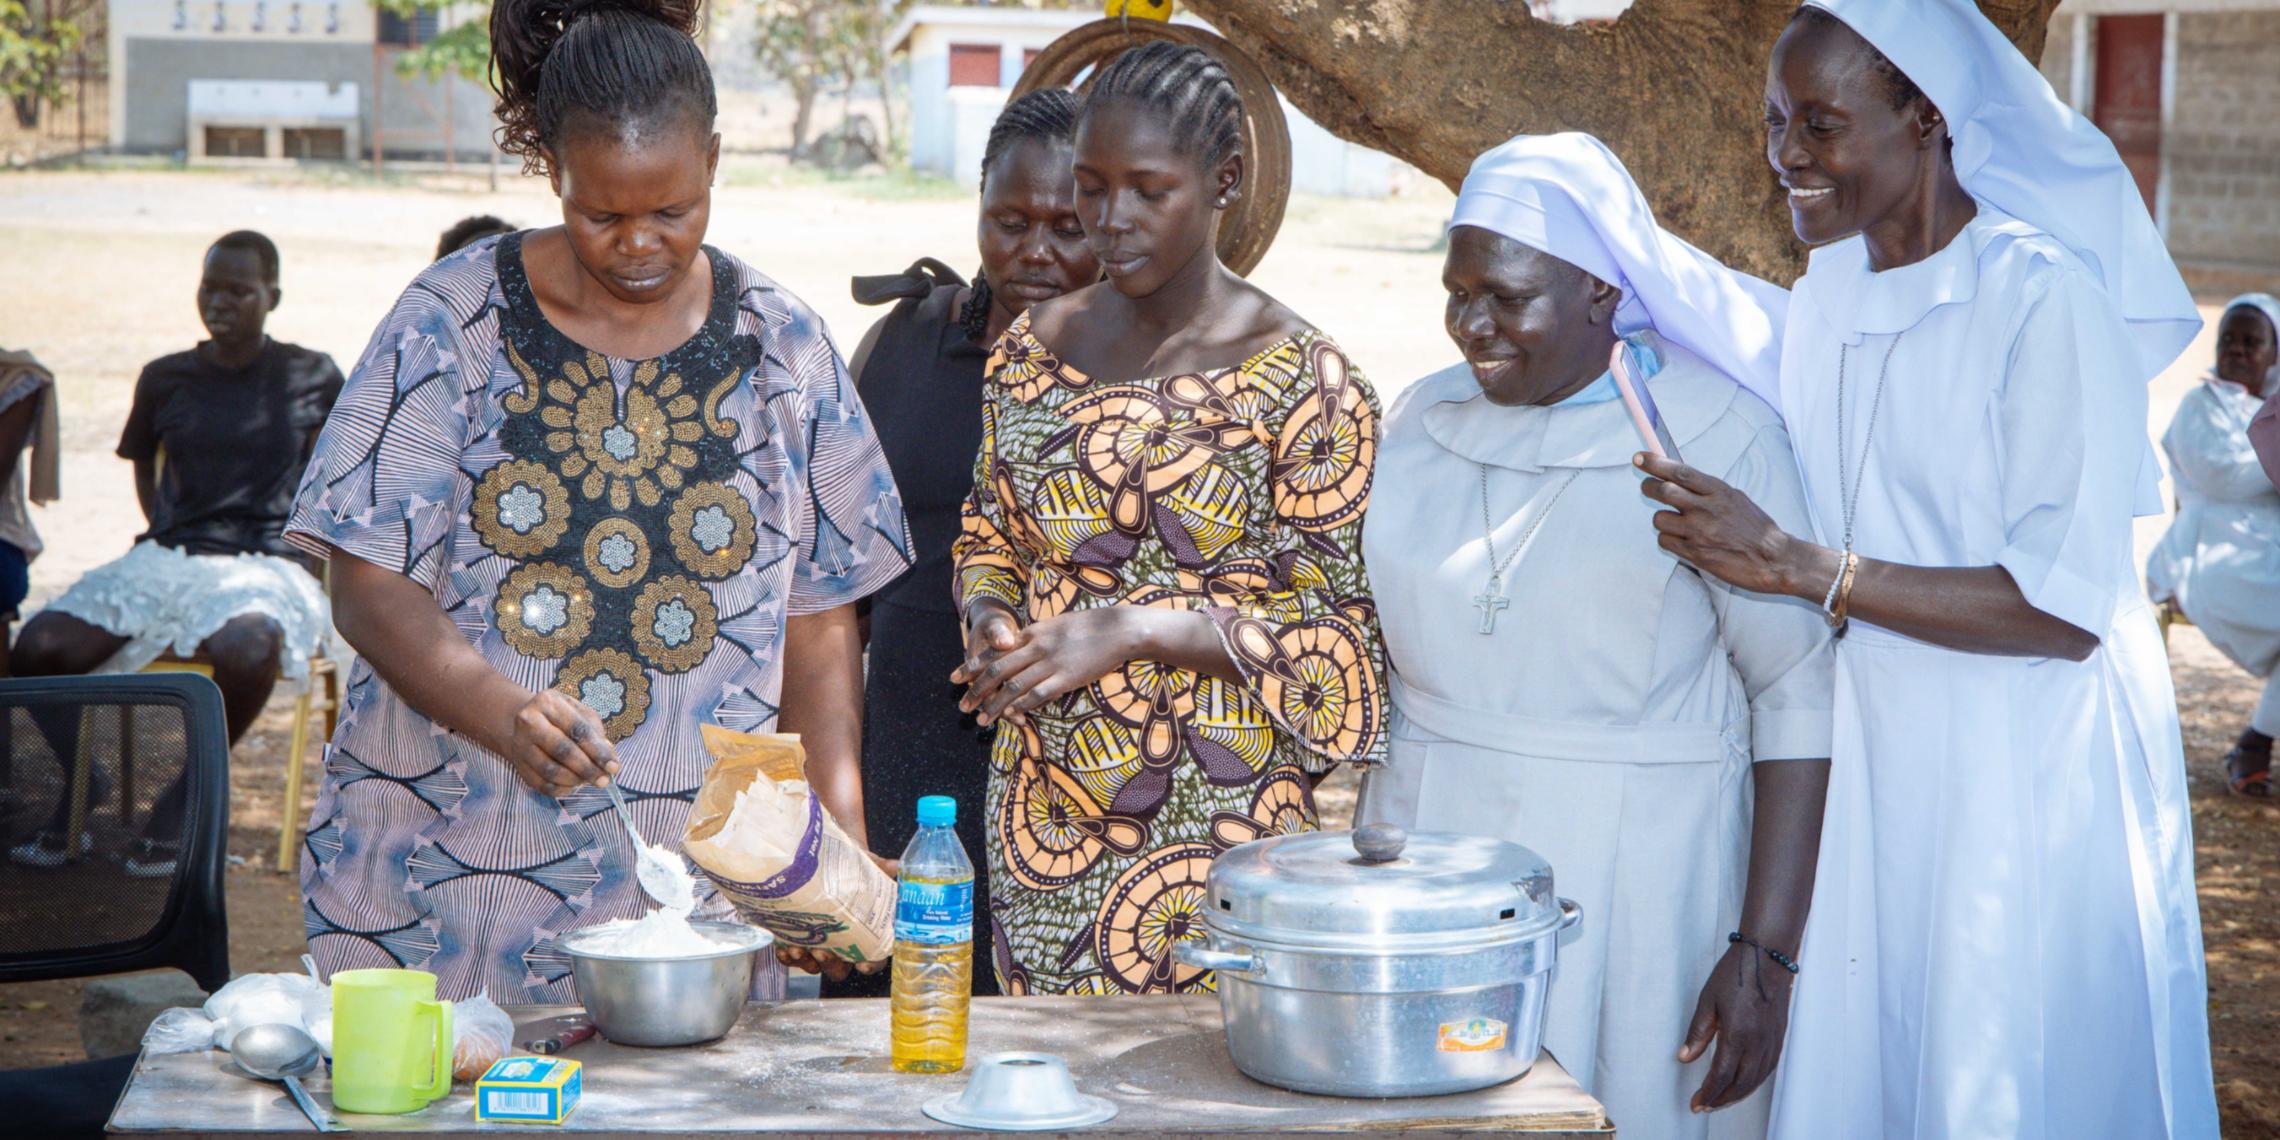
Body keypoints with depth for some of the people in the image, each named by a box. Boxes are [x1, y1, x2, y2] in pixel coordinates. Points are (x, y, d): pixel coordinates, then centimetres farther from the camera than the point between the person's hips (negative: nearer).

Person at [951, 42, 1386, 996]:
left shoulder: (1301, 380, -10)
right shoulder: (1036, 349, 5)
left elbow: (1334, 630, -10)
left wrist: (1133, 630, -21)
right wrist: (993, 623, -4)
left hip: (1224, 826, -4)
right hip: (1050, 811, 4)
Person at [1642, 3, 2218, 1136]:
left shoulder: (2044, 303, -16)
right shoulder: (1824, 298, 8)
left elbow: (2067, 608, -22)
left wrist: (1795, 564, -26)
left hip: (2018, 782, -7)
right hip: (1862, 767, 7)